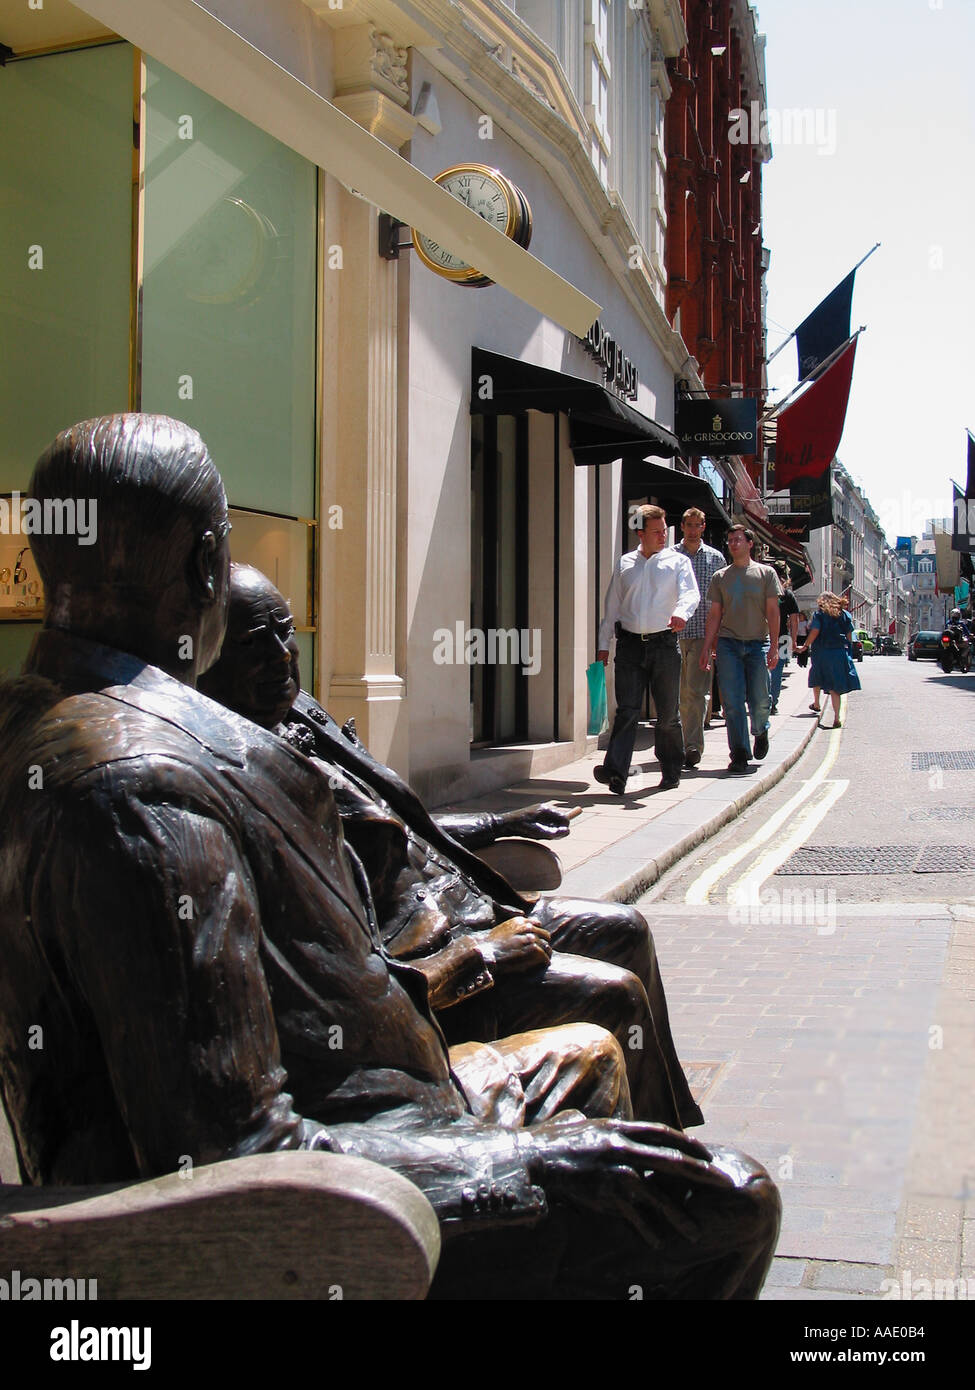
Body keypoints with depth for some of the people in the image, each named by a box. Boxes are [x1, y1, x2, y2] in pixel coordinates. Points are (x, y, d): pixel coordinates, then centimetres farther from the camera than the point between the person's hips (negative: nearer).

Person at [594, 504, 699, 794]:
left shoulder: (678, 561, 6)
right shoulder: (624, 564, 14)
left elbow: (690, 592, -11)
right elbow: (611, 606, 17)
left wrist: (681, 612, -34)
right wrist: (603, 644, 12)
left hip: (664, 643, -1)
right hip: (629, 644, 1)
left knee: (668, 713, 7)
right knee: (627, 710, -8)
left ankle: (671, 770, 22)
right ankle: (615, 772, -16)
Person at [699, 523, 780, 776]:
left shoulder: (766, 573, 7)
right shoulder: (721, 577, 11)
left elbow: (772, 611, 3)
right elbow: (714, 615, 12)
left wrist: (774, 645, -5)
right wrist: (706, 648, 4)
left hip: (757, 643, -1)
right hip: (728, 643, 1)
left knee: (760, 700, -2)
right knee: (733, 702, -6)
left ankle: (760, 732, 31)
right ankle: (739, 755, 0)